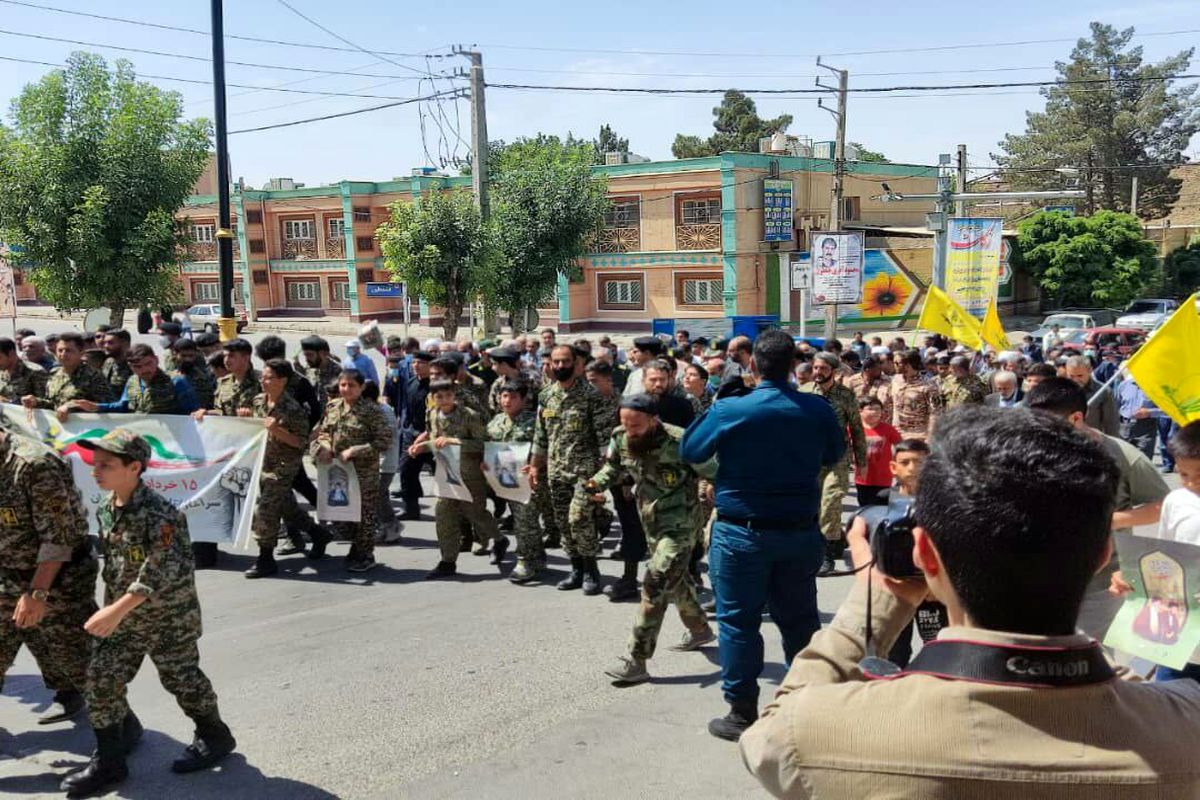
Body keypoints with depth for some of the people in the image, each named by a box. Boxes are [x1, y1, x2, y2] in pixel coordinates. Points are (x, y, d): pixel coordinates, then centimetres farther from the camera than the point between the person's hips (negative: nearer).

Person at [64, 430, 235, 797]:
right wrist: (110, 608, 18)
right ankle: (108, 761, 16)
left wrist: (118, 610, -34)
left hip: (168, 615, -7)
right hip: (123, 615, 7)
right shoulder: (105, 509, 1)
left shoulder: (158, 512, -24)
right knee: (102, 679, 3)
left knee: (181, 678, 8)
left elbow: (162, 570, -30)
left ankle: (215, 737, 31)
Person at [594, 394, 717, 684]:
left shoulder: (679, 444, -29)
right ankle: (699, 630, 49)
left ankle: (636, 661, -11)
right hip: (651, 524, 7)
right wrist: (597, 483, -10)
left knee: (655, 585, -15)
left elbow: (716, 472, -19)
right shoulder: (621, 438, -10)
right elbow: (613, 466, 9)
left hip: (680, 527, -7)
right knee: (675, 579, 24)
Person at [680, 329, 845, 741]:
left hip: (742, 535, -3)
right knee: (800, 620, 16)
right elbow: (835, 454, 13)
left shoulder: (729, 410, -14)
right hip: (800, 533, 4)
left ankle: (742, 714, 13)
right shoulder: (818, 410, -5)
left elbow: (690, 451, -1)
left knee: (738, 622, 7)